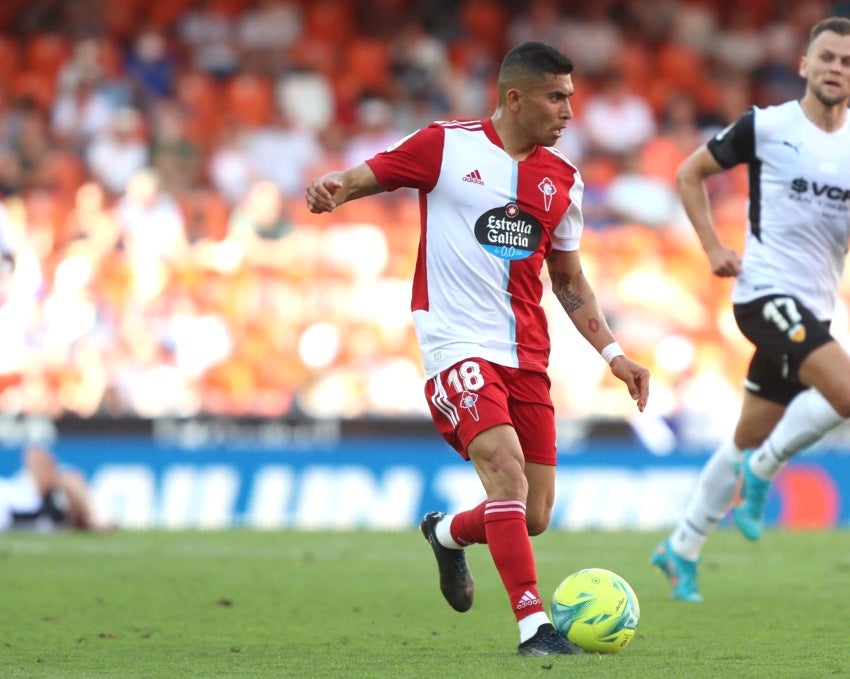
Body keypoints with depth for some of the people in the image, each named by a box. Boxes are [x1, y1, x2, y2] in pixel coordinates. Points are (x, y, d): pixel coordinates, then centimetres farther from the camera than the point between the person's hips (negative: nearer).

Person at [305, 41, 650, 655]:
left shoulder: (562, 179, 12)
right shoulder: (446, 145, -2)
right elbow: (365, 177, 2)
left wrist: (613, 354, 13)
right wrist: (332, 189, -22)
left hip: (527, 358, 6)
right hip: (457, 345, -6)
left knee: (533, 516, 3)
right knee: (506, 467, -25)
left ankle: (447, 533, 36)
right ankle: (534, 625, -22)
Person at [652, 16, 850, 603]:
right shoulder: (767, 126, -5)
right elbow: (691, 173, 7)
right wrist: (714, 247, -2)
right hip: (766, 291, -6)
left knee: (751, 439, 12)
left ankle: (682, 550, 25)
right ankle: (762, 472, -3)